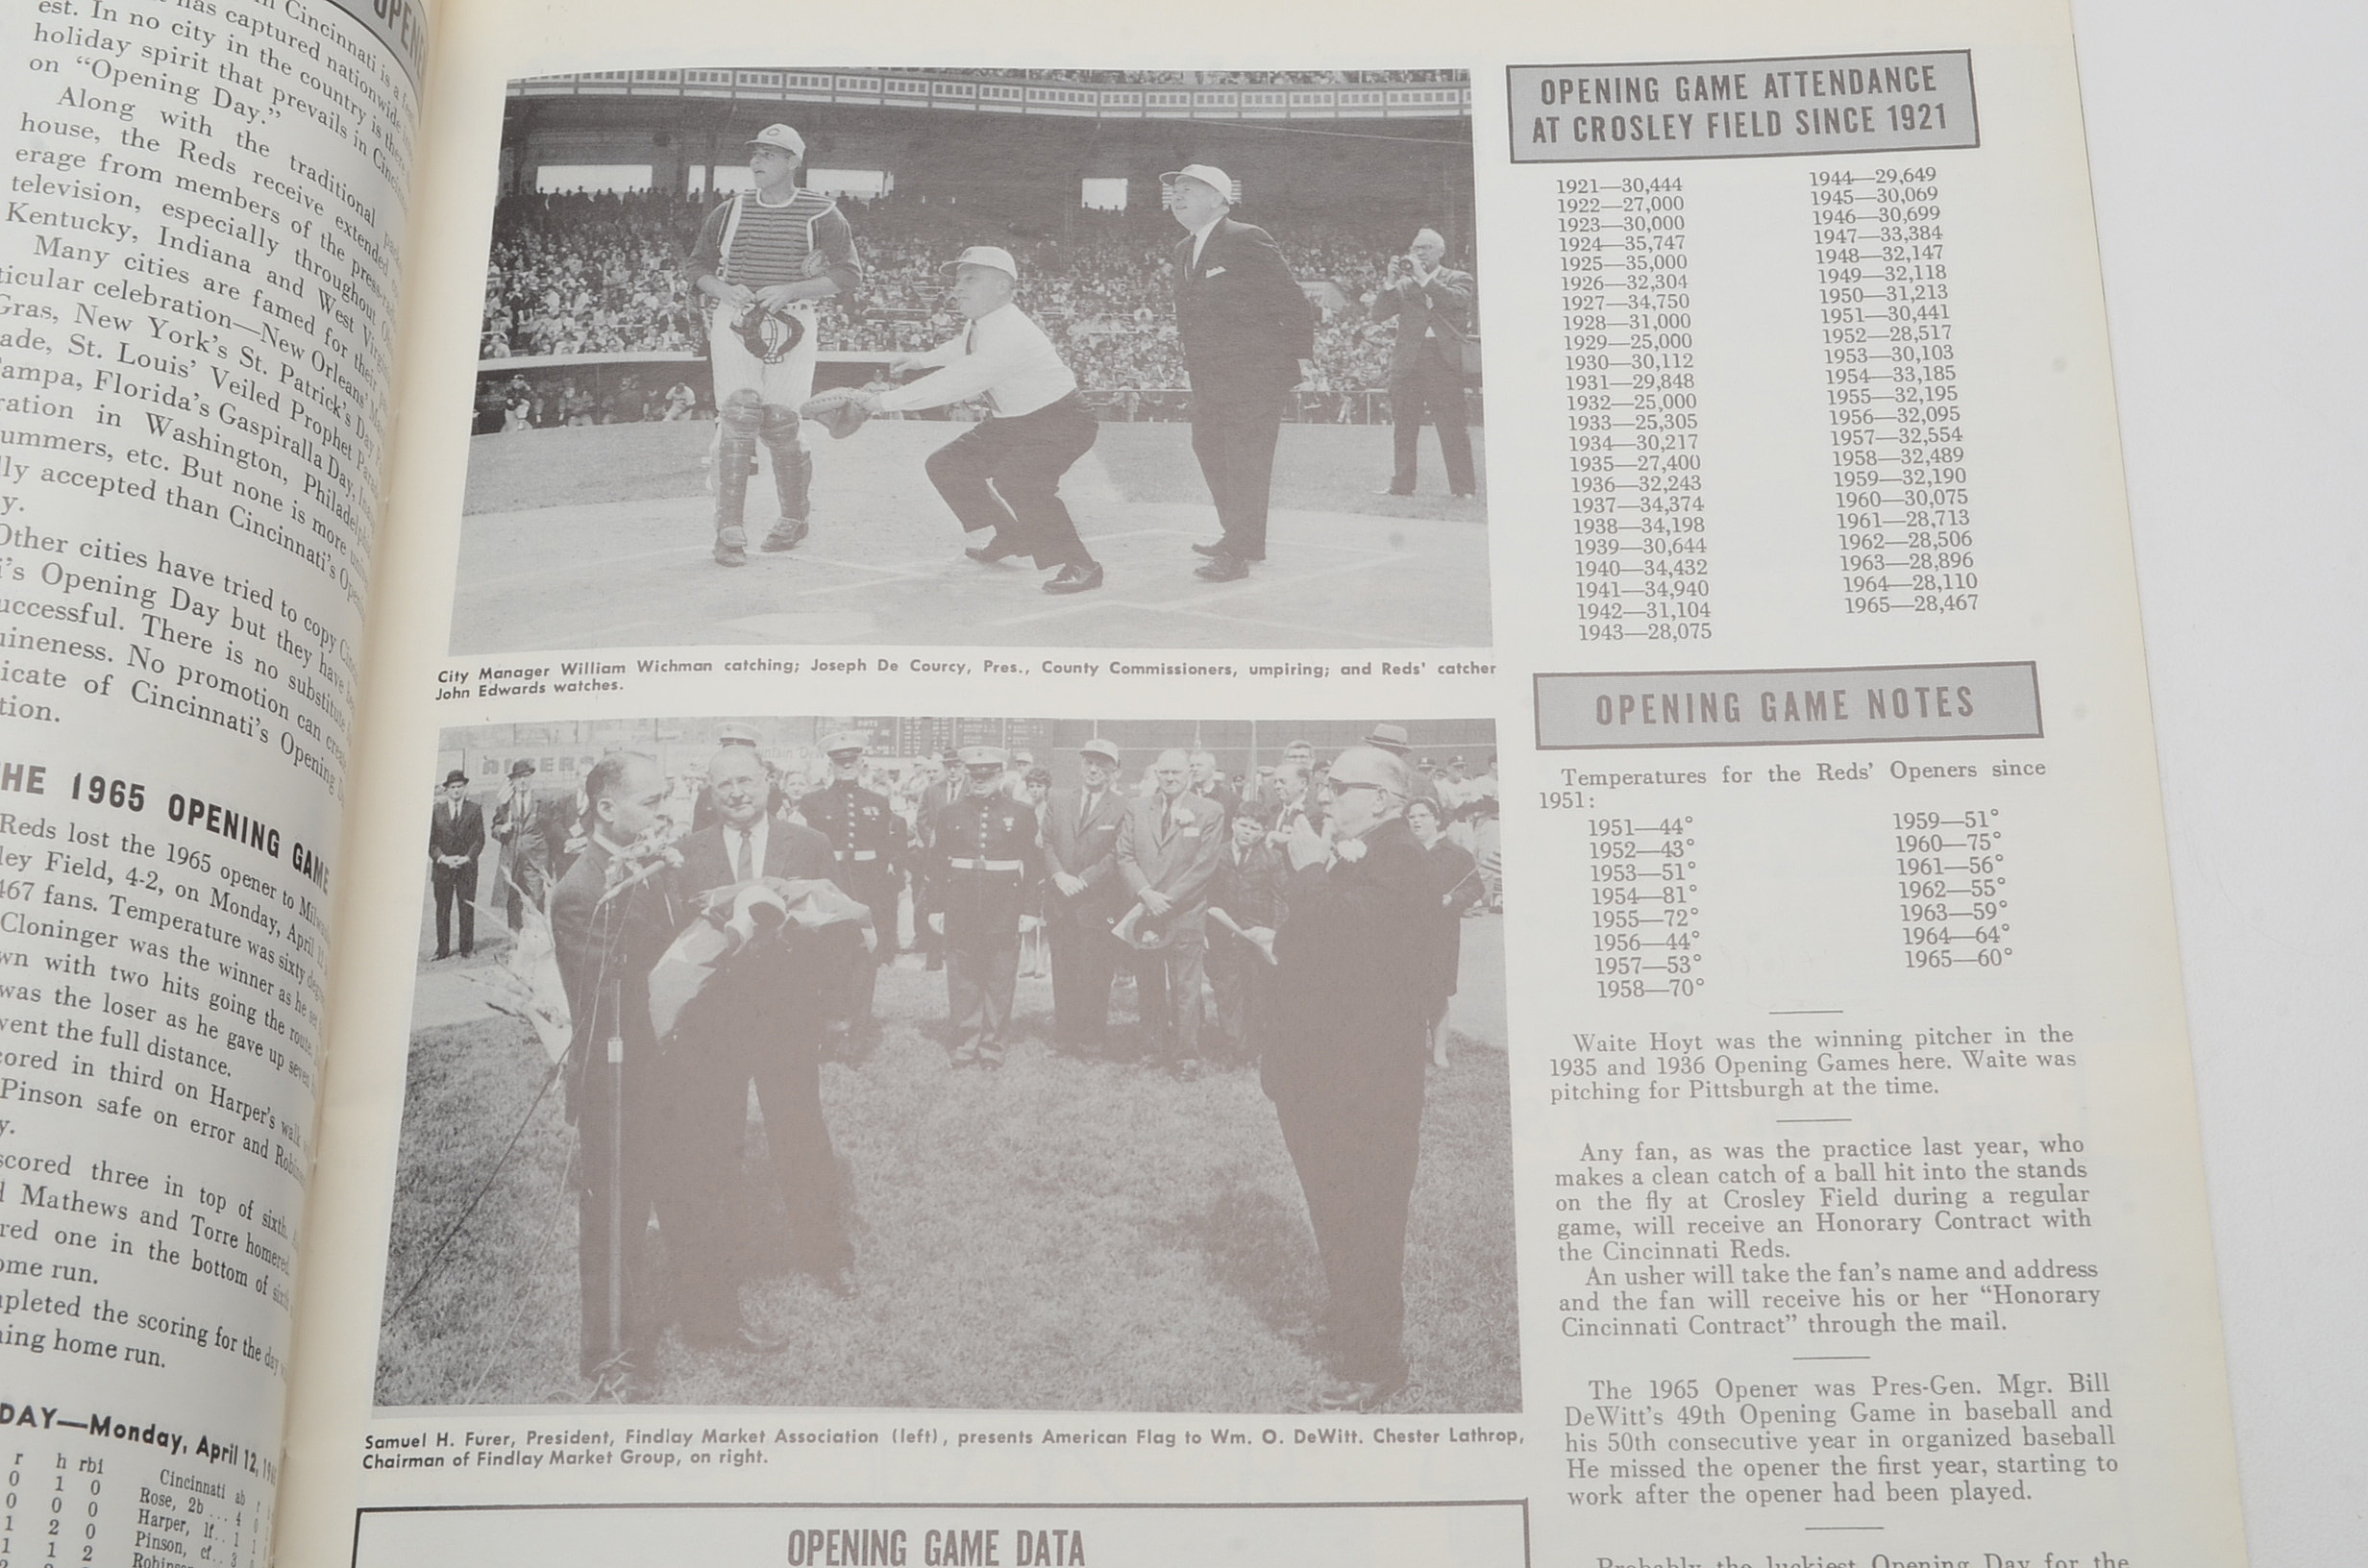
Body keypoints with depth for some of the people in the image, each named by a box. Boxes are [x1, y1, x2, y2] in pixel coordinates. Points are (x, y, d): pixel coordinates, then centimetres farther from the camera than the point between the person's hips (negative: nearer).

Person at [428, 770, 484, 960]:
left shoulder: (475, 810, 5)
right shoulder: (437, 811, 8)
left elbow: (480, 839, 2)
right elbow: (430, 840, 5)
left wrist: (467, 857, -11)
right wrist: (442, 858, -9)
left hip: (467, 867, -1)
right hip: (442, 867, 1)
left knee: (467, 909, -1)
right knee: (442, 910, 2)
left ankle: (466, 947, 5)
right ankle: (443, 948, 7)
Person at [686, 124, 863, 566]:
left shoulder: (822, 215, -1)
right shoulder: (730, 212, 9)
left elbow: (849, 273, -6)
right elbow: (698, 265, 15)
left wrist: (789, 290, -16)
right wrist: (726, 291, -7)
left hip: (792, 329, -2)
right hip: (733, 324, 2)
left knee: (781, 426, 1)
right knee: (737, 417, -12)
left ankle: (794, 519, 25)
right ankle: (730, 531, -13)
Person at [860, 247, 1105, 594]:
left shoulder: (1010, 334, -30)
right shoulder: (980, 323, -1)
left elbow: (959, 381, -39)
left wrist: (891, 400, -37)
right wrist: (923, 359, 15)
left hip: (1062, 422, -10)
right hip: (1012, 421, 10)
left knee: (1016, 479, -34)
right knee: (946, 465, 9)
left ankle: (1081, 566, -22)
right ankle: (1010, 536, 27)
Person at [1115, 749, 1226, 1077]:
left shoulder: (1210, 813, 1)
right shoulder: (1136, 811, 12)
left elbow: (1205, 865, -4)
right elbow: (1125, 858, 6)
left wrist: (1168, 900, -10)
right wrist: (1145, 894, -11)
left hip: (1185, 915, -3)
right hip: (1144, 915, 3)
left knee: (1185, 991, -3)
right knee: (1149, 988, 6)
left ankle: (1187, 1057, 4)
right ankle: (1158, 1048, 16)